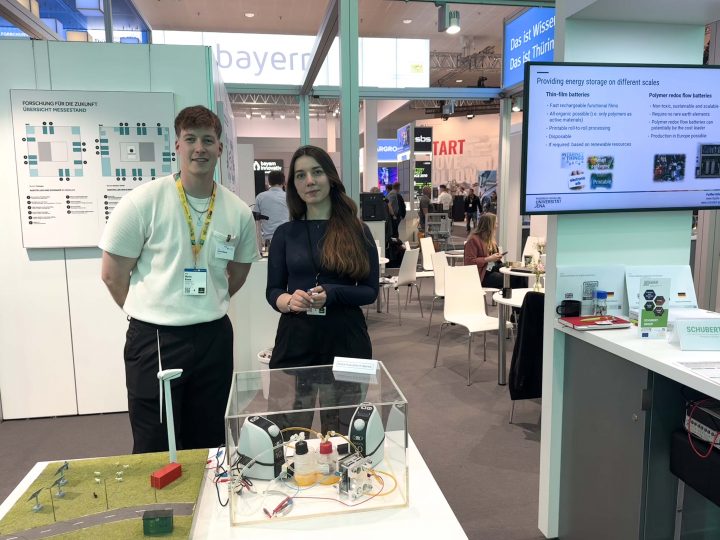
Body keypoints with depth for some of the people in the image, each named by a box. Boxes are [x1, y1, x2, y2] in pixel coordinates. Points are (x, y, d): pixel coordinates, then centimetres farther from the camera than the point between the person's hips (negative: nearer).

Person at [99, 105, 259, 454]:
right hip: (154, 338, -3)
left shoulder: (238, 212, 0)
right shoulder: (144, 201, -10)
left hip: (214, 338, 4)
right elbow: (113, 275, -3)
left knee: (208, 444, 18)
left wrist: (204, 308, 12)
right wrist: (152, 313, 5)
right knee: (155, 451, 8)